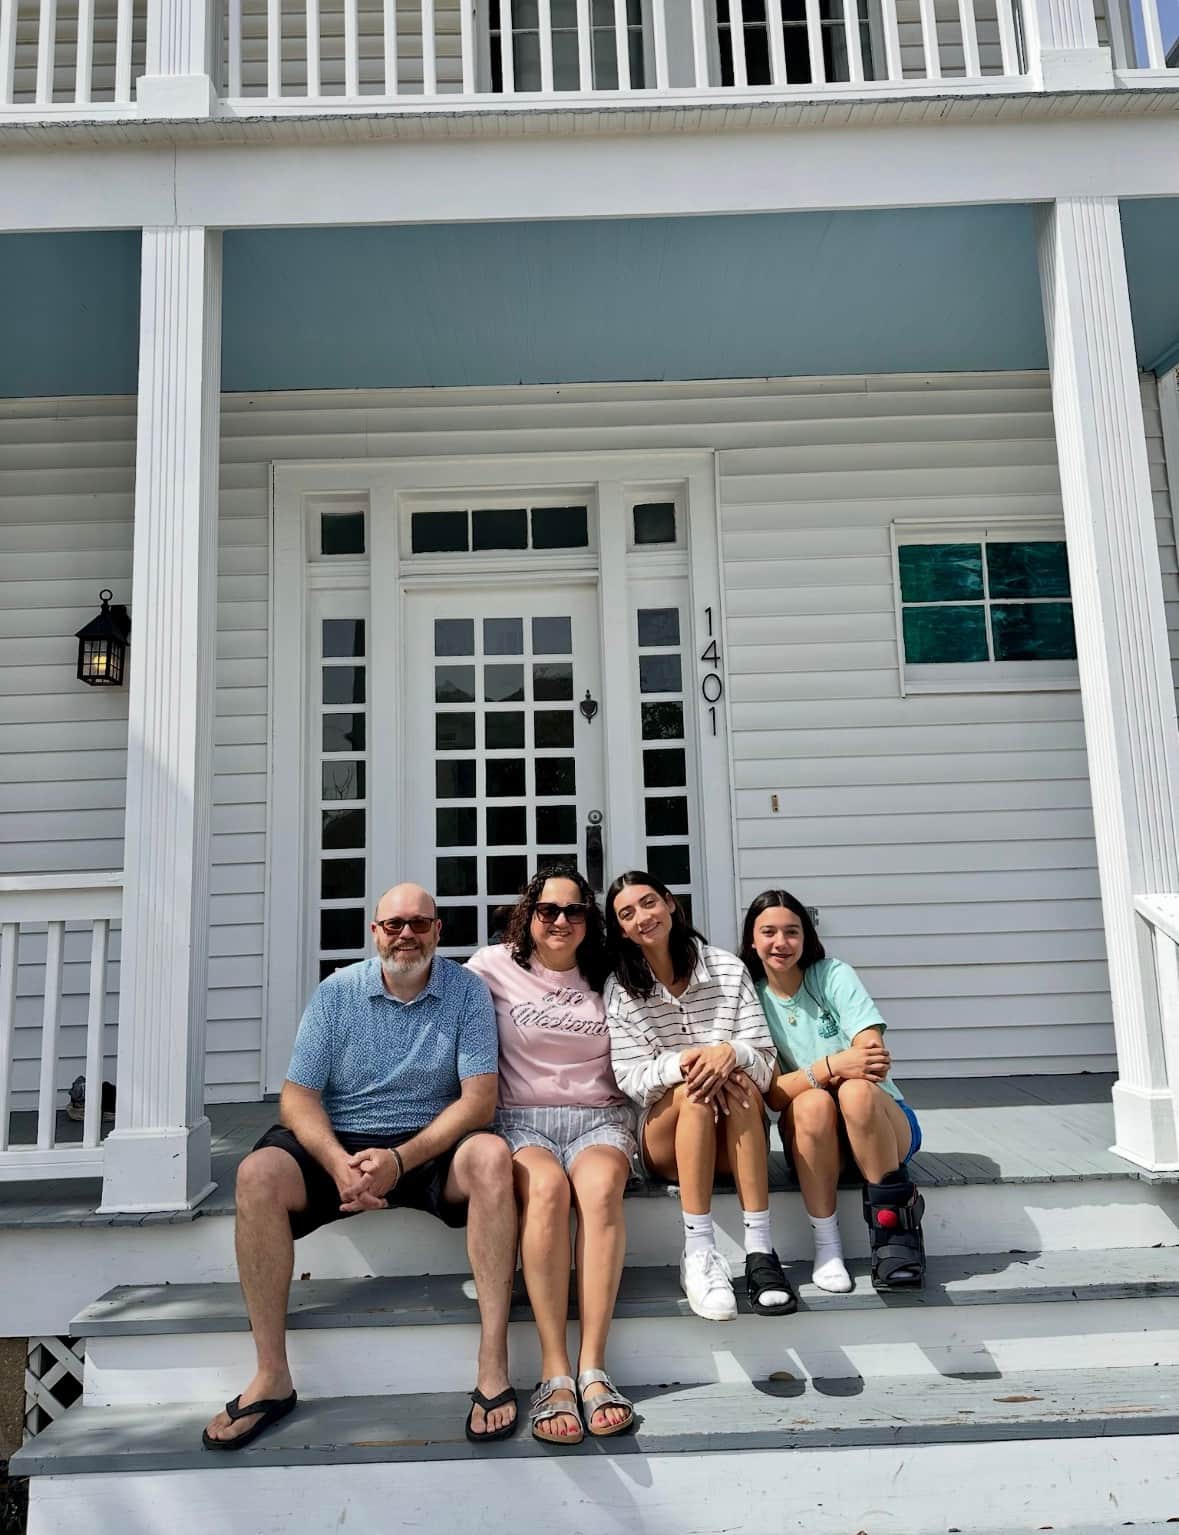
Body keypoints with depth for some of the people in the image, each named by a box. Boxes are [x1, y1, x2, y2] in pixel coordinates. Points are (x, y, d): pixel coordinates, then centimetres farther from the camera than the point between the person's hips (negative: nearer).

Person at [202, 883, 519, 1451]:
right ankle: (271, 1378, -16)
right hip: (340, 1144, 2)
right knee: (258, 1174, -26)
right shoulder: (337, 993, 1)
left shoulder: (467, 992, -2)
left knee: (491, 1156, -32)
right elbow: (297, 1097, -4)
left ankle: (492, 1367, -29)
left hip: (431, 1148, -1)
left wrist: (400, 1160, -23)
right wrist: (339, 1163, -24)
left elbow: (479, 1099, -10)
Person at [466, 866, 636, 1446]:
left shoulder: (606, 979, 14)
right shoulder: (495, 965, 8)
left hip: (598, 1119, 2)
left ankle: (592, 1370, -33)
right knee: (546, 1187, -36)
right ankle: (554, 1373, -34)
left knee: (599, 1186, -34)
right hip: (522, 1121, -1)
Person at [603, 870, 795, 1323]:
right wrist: (680, 1064, -29)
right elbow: (631, 1080, -8)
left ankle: (759, 1252, -35)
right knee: (695, 1091, -32)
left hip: (735, 1140, 1)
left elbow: (764, 1062, -5)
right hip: (665, 1139, 0)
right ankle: (698, 1256, -34)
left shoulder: (728, 969, 1)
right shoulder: (620, 990, 0)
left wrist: (731, 1052, -29)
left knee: (742, 1082, -31)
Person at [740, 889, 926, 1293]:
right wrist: (831, 1066, -32)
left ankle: (895, 1220, -19)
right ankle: (826, 1244, -21)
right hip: (812, 1137, 1)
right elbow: (773, 1094, -14)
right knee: (813, 1102, -33)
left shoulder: (834, 975, -4)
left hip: (881, 1123, -1)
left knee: (857, 1091, -34)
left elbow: (875, 1056, -16)